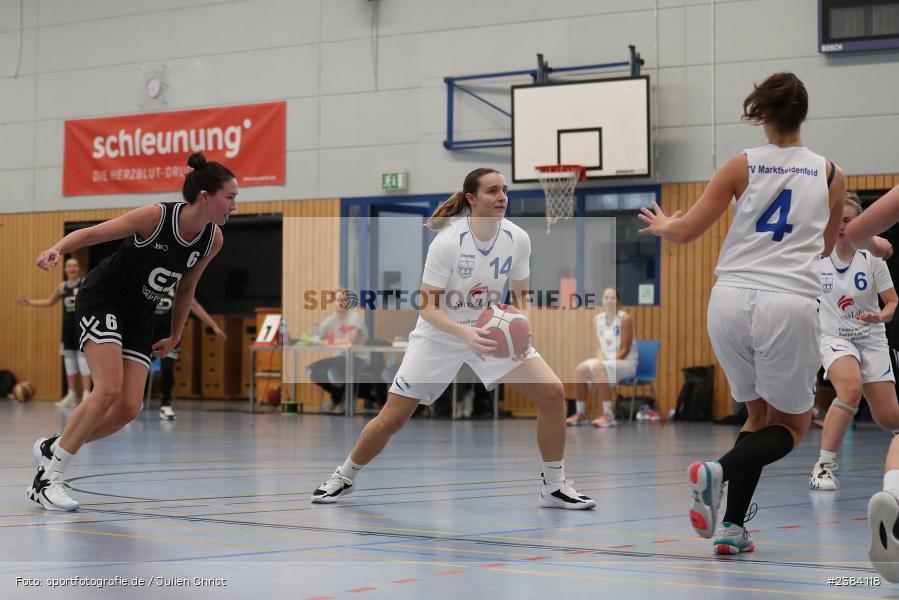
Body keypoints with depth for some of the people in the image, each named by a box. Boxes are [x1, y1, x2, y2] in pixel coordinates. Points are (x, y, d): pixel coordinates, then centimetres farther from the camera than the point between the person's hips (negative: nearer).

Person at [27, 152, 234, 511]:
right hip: (101, 299, -6)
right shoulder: (155, 217, -23)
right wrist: (57, 249, -38)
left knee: (129, 408, -5)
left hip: (138, 317, 7)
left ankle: (52, 448, 15)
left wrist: (175, 337, 15)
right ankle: (50, 476, -10)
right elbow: (91, 233, -19)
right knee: (109, 390, -22)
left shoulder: (213, 240, -6)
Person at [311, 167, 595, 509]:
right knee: (391, 418, -3)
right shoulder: (448, 242, -24)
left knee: (552, 392, -14)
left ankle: (554, 487, 1)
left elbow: (521, 295, 3)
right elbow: (428, 307, -21)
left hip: (492, 333, 3)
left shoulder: (517, 239, -12)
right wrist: (466, 334, -37)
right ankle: (344, 477, 25)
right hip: (439, 336, -3)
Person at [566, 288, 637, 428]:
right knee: (580, 369, -15)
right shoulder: (598, 319, 6)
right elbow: (600, 346, 11)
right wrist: (600, 357, -9)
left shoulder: (624, 319, -11)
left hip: (626, 362, -7)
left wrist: (610, 360, -22)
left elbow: (625, 349, -13)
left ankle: (608, 415, -34)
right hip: (606, 360, 7)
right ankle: (580, 414, -8)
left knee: (599, 368, -33)